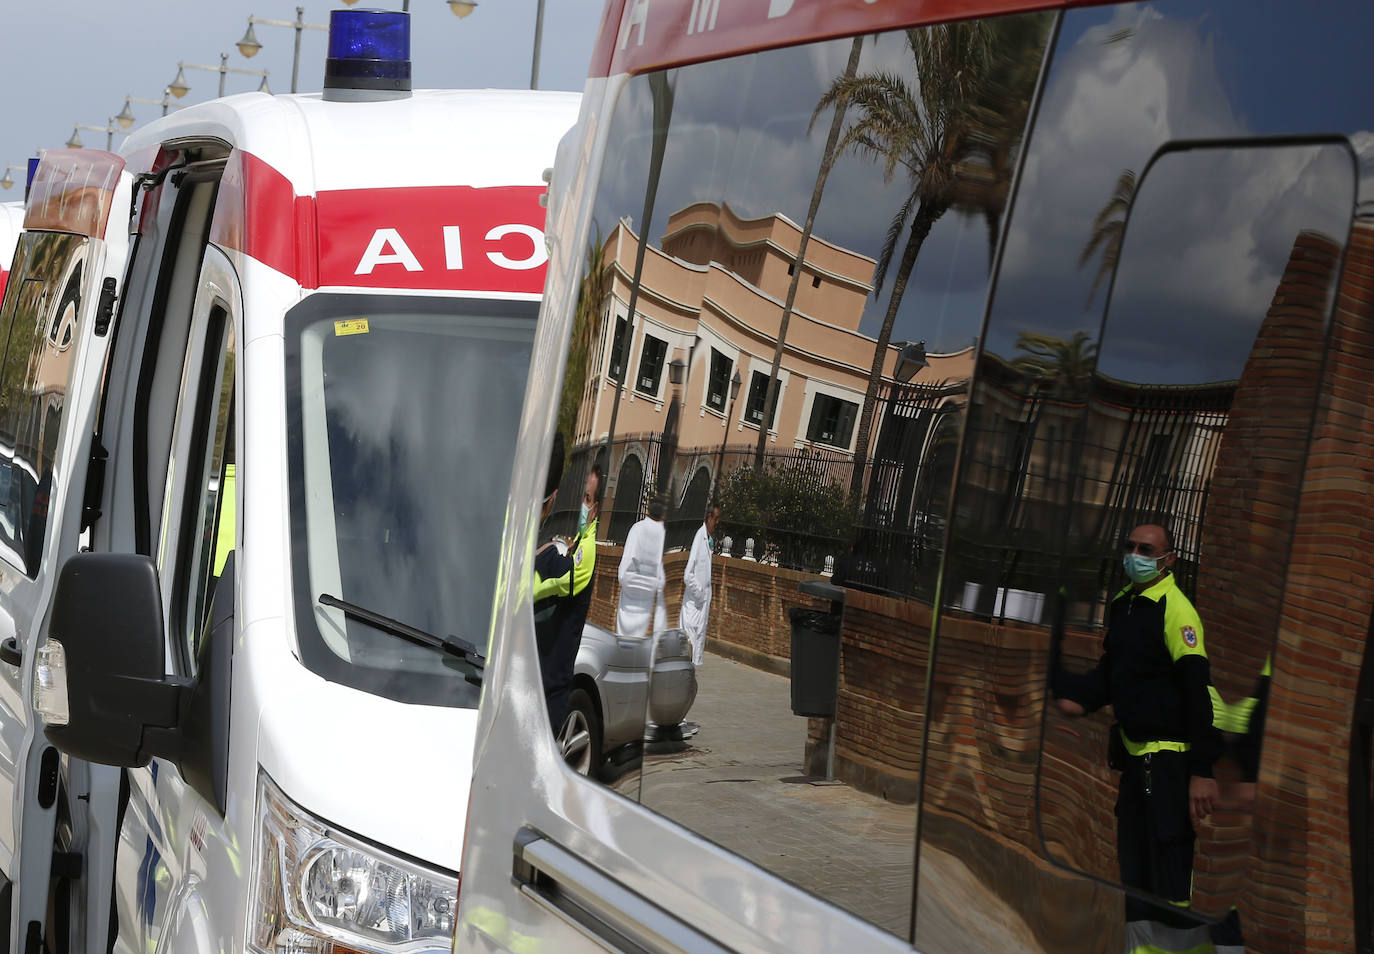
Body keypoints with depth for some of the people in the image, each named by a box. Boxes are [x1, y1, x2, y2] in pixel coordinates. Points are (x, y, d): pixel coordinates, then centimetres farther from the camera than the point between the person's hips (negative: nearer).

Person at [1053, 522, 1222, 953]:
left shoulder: (1176, 610, -14)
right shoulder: (1121, 605, 12)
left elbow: (1198, 691, -19)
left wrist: (1202, 771, -23)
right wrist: (1081, 697, 4)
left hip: (1171, 759, -9)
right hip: (1133, 753, 9)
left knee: (1171, 877, -10)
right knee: (1134, 870, 14)